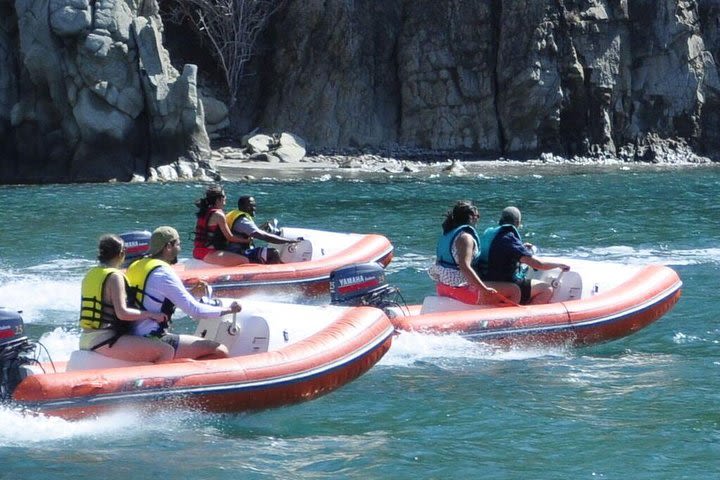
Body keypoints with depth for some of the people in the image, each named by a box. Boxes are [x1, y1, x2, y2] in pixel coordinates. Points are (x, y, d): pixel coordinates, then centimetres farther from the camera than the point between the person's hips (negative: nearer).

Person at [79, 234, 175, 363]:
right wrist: (150, 315, -10)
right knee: (167, 352, -18)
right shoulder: (115, 276, -12)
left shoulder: (90, 274, 13)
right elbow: (122, 313, -21)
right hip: (105, 341, -10)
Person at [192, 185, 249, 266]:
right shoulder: (218, 214, -11)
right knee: (244, 260, -22)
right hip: (208, 254, -10)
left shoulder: (204, 212, 16)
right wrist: (246, 240, 4)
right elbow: (230, 237, -9)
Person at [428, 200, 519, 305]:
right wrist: (484, 289, -30)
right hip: (460, 289, -10)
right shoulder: (465, 236, -15)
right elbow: (465, 267, -28)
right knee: (514, 291, -10)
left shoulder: (446, 234, 12)